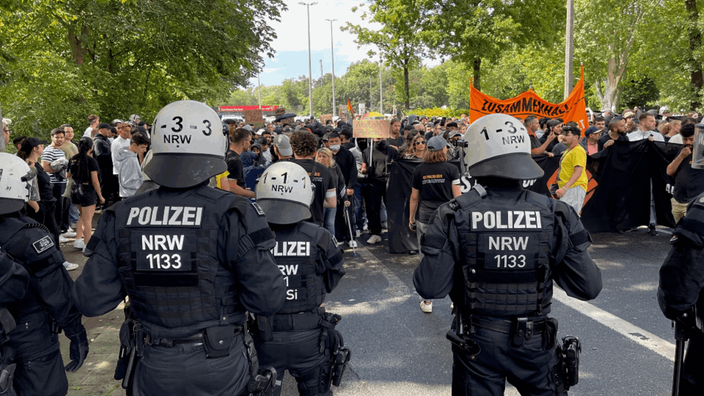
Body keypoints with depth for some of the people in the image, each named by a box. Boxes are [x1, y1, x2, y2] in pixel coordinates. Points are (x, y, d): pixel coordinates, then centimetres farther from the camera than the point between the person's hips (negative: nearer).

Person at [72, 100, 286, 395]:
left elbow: (90, 302, -6)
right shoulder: (233, 215, -20)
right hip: (219, 371, -2)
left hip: (154, 371, 2)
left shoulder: (120, 217, -10)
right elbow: (268, 300, -20)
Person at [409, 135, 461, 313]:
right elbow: (457, 196, -4)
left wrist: (411, 218, 17)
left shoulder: (419, 170, 3)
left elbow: (414, 197, 7)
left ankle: (427, 302, 17)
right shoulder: (451, 169, -3)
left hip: (425, 219, 1)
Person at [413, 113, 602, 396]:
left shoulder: (454, 217, -17)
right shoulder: (555, 215, -12)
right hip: (535, 343, 1)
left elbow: (430, 288, -17)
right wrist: (577, 244, 9)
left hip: (476, 344, -1)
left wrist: (432, 251, 3)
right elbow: (589, 288, -9)